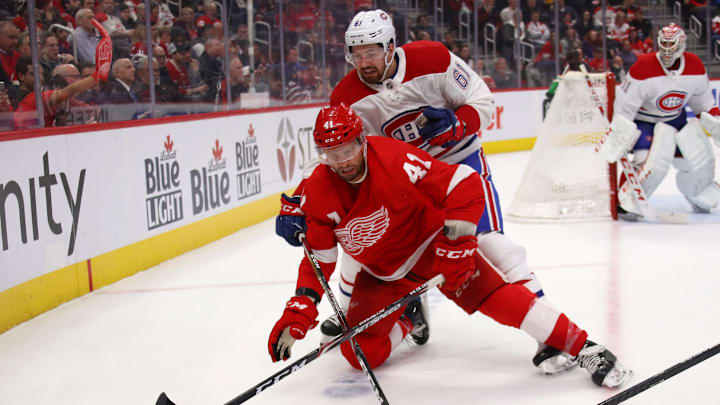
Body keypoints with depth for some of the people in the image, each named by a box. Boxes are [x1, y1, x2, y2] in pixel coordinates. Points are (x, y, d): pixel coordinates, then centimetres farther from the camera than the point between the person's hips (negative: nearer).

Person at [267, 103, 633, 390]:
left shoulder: (395, 159, -29)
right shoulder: (317, 193, -15)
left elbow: (465, 185, -26)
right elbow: (319, 259, -6)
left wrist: (456, 242, -30)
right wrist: (299, 310, -17)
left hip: (431, 243, -4)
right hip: (382, 272, 4)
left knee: (492, 293, -24)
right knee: (361, 354, -6)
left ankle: (583, 349, -18)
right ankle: (408, 321, 27)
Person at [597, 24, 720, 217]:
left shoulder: (695, 67, -11)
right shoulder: (644, 67, -27)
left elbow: (702, 100, 8)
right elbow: (624, 106, -23)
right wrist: (617, 136, -26)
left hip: (676, 118, 6)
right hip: (643, 120, -5)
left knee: (699, 158, 6)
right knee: (653, 161, -26)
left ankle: (701, 199, 33)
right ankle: (627, 201, -14)